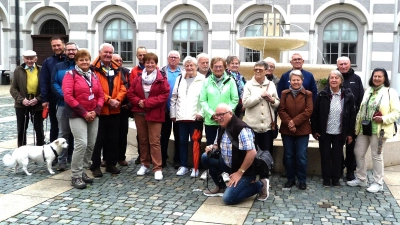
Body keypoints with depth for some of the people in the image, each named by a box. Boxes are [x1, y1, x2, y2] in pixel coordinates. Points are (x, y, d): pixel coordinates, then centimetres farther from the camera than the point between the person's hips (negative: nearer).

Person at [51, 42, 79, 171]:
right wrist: (64, 95, -15)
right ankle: (62, 160, 5)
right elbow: (54, 83, 1)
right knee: (63, 133, 1)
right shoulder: (58, 66, 10)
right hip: (63, 104, 0)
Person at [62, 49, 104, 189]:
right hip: (77, 115, -6)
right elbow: (68, 96, -13)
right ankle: (76, 176, -4)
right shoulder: (71, 74, -3)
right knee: (81, 144, -15)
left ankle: (82, 171, 20)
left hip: (93, 115, 6)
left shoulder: (94, 76, 13)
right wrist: (84, 112, -15)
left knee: (91, 145, 6)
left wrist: (96, 111, -6)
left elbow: (101, 95, 11)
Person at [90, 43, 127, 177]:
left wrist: (117, 99, -10)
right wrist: (108, 100, -19)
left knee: (114, 138, 12)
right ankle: (95, 166, 13)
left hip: (115, 110, 6)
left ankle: (111, 164, 24)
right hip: (99, 110, -5)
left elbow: (122, 88, 7)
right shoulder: (93, 69, -8)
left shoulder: (117, 69, 12)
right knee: (99, 139, 2)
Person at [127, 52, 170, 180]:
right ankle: (145, 164, 25)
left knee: (154, 141, -5)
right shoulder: (138, 78, 7)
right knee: (142, 140, 13)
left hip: (154, 114, -4)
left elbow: (165, 95, -12)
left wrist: (147, 102, -16)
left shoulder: (161, 79, -5)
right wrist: (139, 101, -13)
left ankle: (158, 168, -1)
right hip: (139, 113, 5)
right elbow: (130, 93, 8)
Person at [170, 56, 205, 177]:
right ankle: (184, 166, 20)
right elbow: (174, 98, 14)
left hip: (195, 117, -5)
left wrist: (201, 113, -15)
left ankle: (196, 167, 12)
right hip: (181, 117, 5)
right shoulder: (179, 79, 14)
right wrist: (173, 114, 10)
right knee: (182, 141, 10)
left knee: (195, 142, 3)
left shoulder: (202, 79, -4)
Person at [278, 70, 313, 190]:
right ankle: (290, 179, 20)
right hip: (286, 129, 2)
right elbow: (281, 110, -2)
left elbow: (308, 111, -8)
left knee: (301, 156, 1)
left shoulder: (307, 94, 0)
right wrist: (288, 122, -17)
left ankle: (302, 180, 13)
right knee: (288, 155, 8)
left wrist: (294, 122, -16)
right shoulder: (285, 93, 5)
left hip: (302, 130, -2)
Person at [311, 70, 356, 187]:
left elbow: (352, 115, 0)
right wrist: (314, 130, -5)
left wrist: (350, 133, 0)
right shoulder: (322, 95, -6)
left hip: (339, 133, 1)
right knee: (325, 156, 8)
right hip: (324, 132, 0)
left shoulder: (347, 95, -4)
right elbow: (315, 113, -3)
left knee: (337, 156, 10)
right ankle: (326, 179, 22)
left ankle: (336, 179, 25)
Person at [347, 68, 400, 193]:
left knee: (377, 156, 3)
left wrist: (383, 119, -23)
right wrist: (357, 125, 8)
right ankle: (361, 179, 26)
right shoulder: (368, 91, 11)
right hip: (364, 128, 6)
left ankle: (378, 183, 17)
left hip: (378, 129, -6)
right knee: (358, 153, 10)